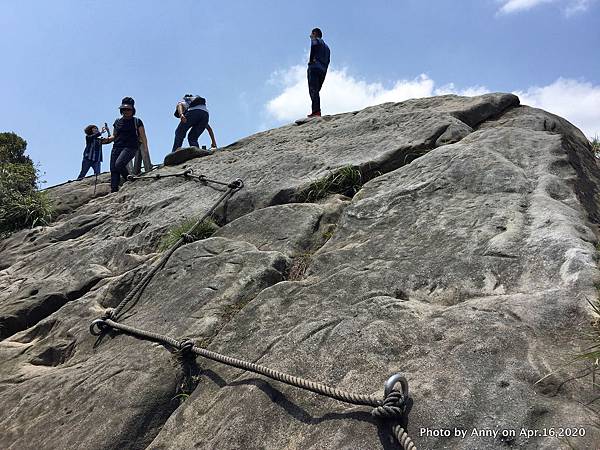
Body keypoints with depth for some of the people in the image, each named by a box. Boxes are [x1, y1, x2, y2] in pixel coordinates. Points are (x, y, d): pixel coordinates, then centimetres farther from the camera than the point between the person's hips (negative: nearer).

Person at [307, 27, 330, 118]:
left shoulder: (315, 40, 8)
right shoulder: (326, 46, 31)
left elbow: (314, 46, -16)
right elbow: (327, 60, 21)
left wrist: (311, 59, -11)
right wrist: (324, 71, 15)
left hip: (314, 67, -8)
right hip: (323, 70, 8)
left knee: (313, 90, -17)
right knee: (316, 91, 10)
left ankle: (316, 111, -29)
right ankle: (316, 111, 2)